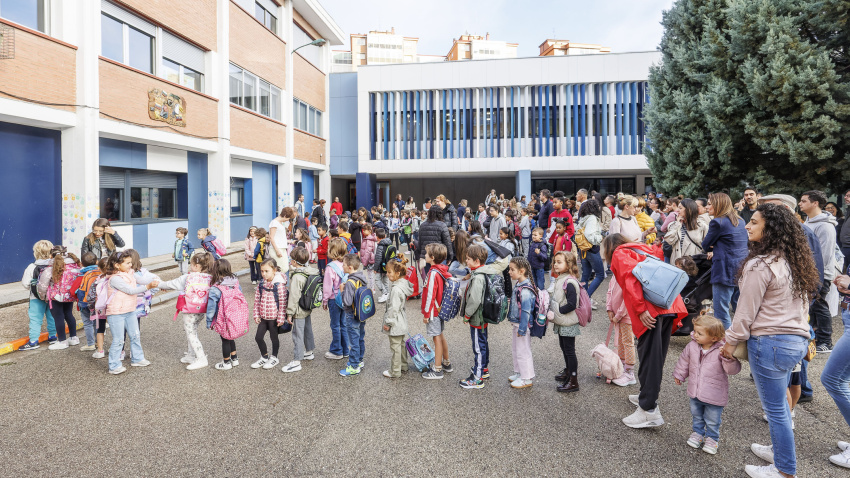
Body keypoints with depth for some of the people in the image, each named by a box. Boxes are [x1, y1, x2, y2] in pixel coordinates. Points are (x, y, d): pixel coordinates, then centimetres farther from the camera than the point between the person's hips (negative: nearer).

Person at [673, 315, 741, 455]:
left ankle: (712, 438, 35)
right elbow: (684, 361, 7)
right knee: (696, 415, 23)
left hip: (714, 396, -4)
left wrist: (728, 358, -45)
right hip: (695, 391, 4)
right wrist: (679, 375, 18)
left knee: (712, 421, 13)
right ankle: (697, 433, 43)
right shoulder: (692, 346, -9)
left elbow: (733, 370, -27)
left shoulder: (721, 351, -23)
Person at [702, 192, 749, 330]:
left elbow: (705, 245, -1)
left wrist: (712, 249, 18)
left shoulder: (718, 222, -10)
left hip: (725, 272, -8)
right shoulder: (740, 222, 14)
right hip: (742, 270, 8)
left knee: (721, 313, -3)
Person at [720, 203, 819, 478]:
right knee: (779, 403, 24)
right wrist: (802, 337, 24)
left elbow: (746, 310, -14)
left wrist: (732, 340, -3)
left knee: (775, 408, 5)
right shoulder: (794, 261, 7)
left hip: (770, 342, -9)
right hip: (797, 340, 9)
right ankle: (780, 450, 39)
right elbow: (804, 302, 15)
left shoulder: (760, 265, -19)